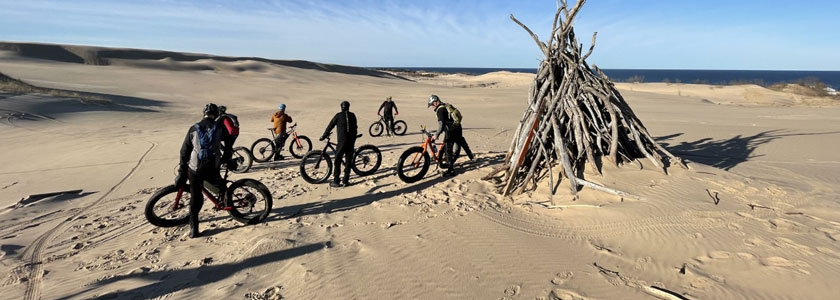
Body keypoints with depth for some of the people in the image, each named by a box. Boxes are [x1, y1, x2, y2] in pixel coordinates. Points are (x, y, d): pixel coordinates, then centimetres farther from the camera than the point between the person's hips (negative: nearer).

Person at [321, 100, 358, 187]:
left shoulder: (338, 115, 1)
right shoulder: (352, 115, 9)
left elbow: (330, 126, 4)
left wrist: (323, 136, 16)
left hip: (341, 142, -3)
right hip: (351, 141, 3)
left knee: (337, 161, 4)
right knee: (348, 161, 9)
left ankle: (336, 181, 4)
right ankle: (346, 181, 11)